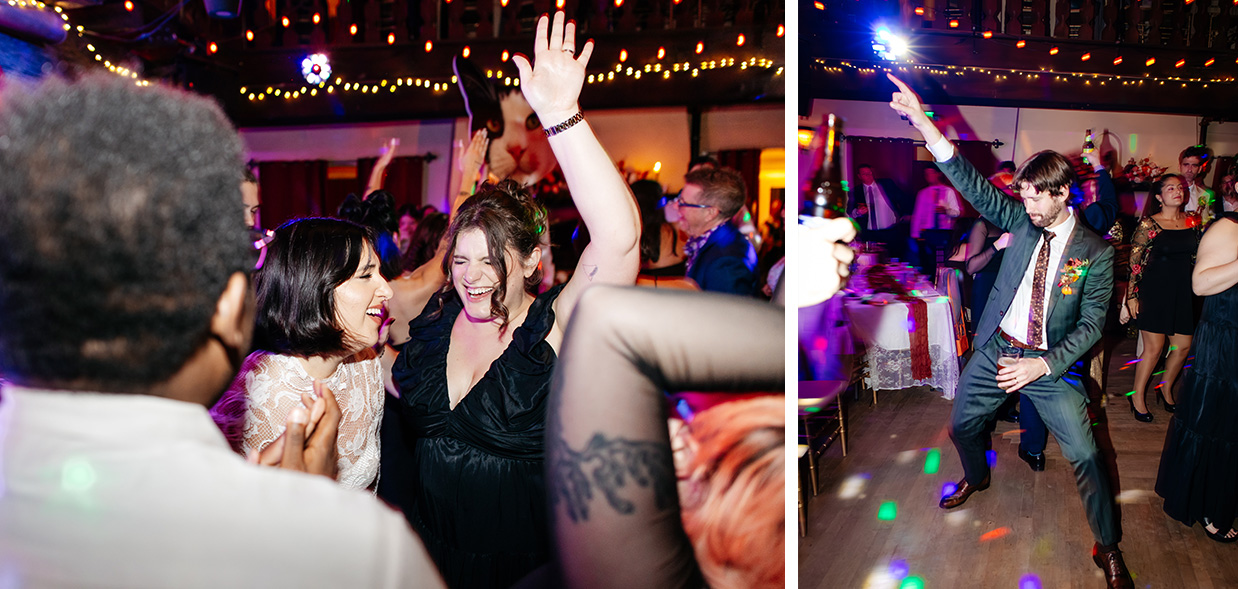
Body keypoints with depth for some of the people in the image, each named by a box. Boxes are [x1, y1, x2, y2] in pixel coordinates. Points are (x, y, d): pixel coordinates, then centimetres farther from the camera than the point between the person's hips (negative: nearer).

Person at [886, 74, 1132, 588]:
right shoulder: (1023, 221, -2)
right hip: (995, 350, 4)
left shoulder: (1095, 253, -11)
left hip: (1051, 363, -3)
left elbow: (1090, 326, -10)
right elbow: (973, 185, -13)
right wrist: (922, 122, -26)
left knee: (1085, 455, -5)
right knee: (962, 427, 18)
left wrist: (1041, 365, -23)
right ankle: (976, 478, 51)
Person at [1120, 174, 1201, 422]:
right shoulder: (1148, 224, -9)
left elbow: (1196, 257, 15)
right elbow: (1134, 262, -8)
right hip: (1155, 292, -5)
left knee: (1183, 347, 8)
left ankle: (1166, 388, 31)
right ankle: (1138, 396, 14)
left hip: (1183, 292, 5)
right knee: (1154, 348, -3)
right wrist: (1131, 297, -11)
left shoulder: (1192, 222, 7)